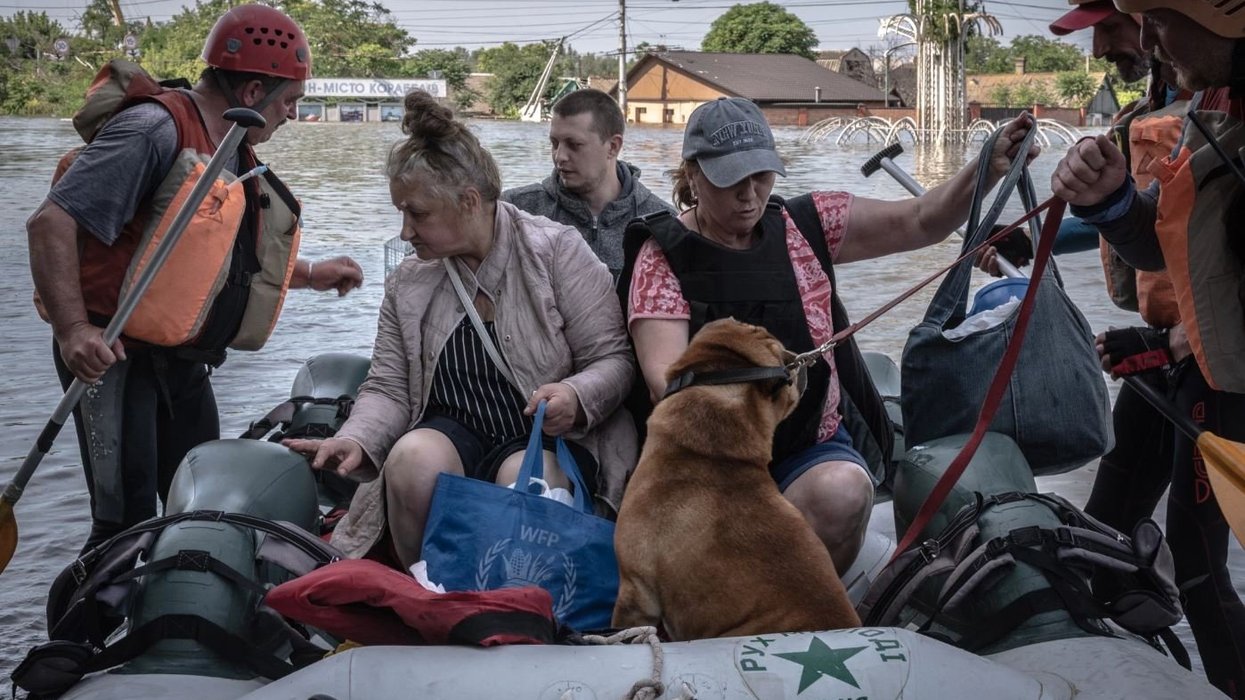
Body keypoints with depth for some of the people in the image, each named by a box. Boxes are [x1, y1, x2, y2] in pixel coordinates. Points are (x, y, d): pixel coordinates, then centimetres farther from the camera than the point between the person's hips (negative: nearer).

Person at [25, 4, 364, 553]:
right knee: (128, 521, -12)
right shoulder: (157, 131, -17)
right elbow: (50, 222, -22)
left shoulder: (237, 155, 12)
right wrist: (72, 329, -30)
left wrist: (311, 274, 25)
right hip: (113, 355, -9)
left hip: (181, 361, 9)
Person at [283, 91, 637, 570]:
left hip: (550, 435, -3)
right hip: (454, 428, 3)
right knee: (412, 457, -31)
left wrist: (576, 397, -28)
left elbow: (614, 358, -6)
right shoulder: (408, 283, 7)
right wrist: (356, 440, -14)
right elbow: (388, 388, 7)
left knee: (521, 483, -36)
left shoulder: (557, 250, -5)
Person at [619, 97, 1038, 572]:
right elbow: (663, 373, -14)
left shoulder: (802, 224, 7)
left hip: (810, 447, 3)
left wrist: (988, 170, -14)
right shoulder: (664, 252, -1)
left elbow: (921, 222, 4)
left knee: (843, 492, -32)